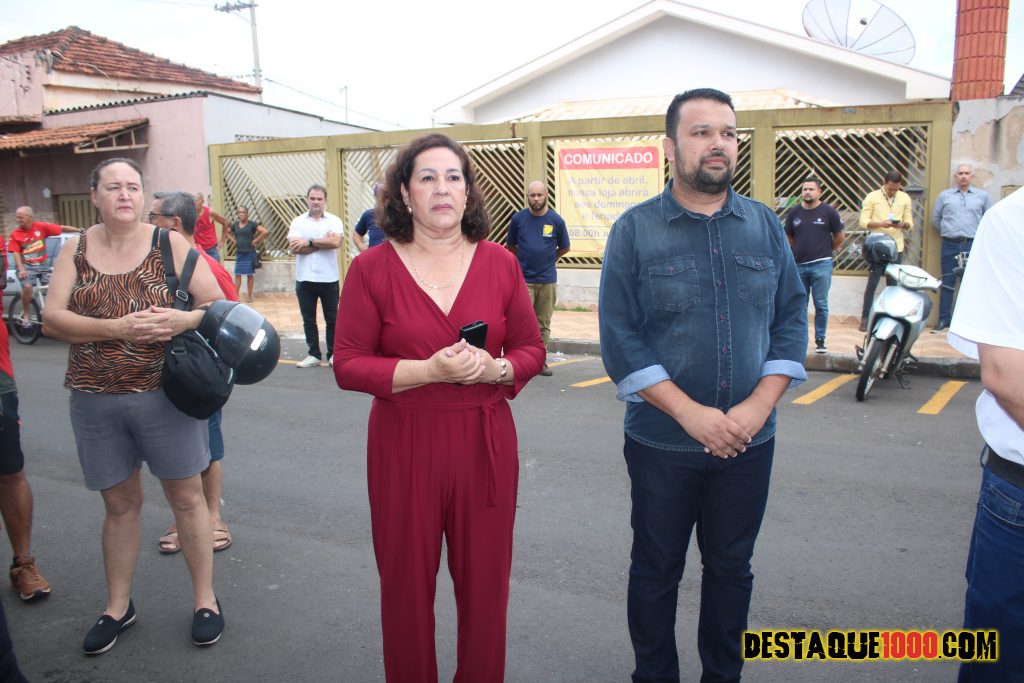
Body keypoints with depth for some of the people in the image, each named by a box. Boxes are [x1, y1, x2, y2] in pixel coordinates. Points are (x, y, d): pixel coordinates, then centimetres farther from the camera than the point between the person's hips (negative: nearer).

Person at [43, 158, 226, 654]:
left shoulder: (171, 245, -2)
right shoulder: (75, 250, 3)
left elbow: (219, 304, -3)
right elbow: (52, 319, -6)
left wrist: (185, 319, -25)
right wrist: (117, 327, -21)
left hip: (164, 392, -2)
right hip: (95, 398, 2)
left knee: (186, 495, 7)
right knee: (120, 502, 14)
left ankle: (205, 598, 23)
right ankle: (118, 607, 31)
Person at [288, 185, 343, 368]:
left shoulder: (334, 221, 1)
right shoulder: (298, 222, 5)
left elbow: (336, 242, -18)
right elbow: (295, 248, -9)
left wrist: (309, 242, -13)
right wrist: (324, 242, -11)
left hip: (329, 279, -2)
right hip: (304, 279, 2)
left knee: (332, 319, 6)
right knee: (308, 320, 8)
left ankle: (333, 354, 16)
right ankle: (313, 355, 18)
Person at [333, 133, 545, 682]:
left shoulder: (500, 263, 2)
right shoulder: (372, 268, -4)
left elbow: (531, 349, 7)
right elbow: (348, 365, -6)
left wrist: (495, 369, -15)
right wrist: (430, 370, -19)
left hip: (485, 445, 2)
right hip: (404, 447, -1)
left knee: (485, 584, 13)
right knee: (406, 585, 13)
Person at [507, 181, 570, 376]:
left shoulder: (556, 220, 1)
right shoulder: (518, 218, 1)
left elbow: (564, 248, 14)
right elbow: (510, 246, 14)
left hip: (547, 279, 1)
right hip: (523, 279, -1)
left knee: (543, 324, 8)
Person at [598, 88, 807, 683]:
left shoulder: (766, 225, 4)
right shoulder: (635, 229, -5)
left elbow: (792, 320, 2)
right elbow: (619, 336, -11)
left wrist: (758, 406, -11)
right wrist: (690, 413, -17)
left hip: (749, 441, 3)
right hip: (662, 440, -2)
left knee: (732, 568, 17)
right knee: (656, 571, 13)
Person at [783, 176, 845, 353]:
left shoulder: (828, 211, -1)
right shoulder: (794, 212, 7)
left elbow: (840, 237, 6)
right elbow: (789, 238, 17)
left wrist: (826, 251, 13)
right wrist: (802, 250, 10)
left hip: (821, 265, -3)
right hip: (798, 265, 3)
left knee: (821, 305, 1)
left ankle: (820, 340, 8)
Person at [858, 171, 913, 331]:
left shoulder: (904, 198, 9)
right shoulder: (872, 197, -1)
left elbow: (910, 223, 10)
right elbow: (863, 222, -5)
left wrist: (902, 224, -13)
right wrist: (881, 223, -21)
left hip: (896, 247, 3)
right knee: (872, 283, -2)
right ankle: (865, 318, 3)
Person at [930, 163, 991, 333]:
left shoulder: (982, 196, 8)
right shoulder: (945, 195, 8)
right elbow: (935, 219, 15)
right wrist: (948, 231, 12)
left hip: (973, 246, 0)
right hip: (950, 245, 0)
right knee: (947, 284, 3)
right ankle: (944, 320, 9)